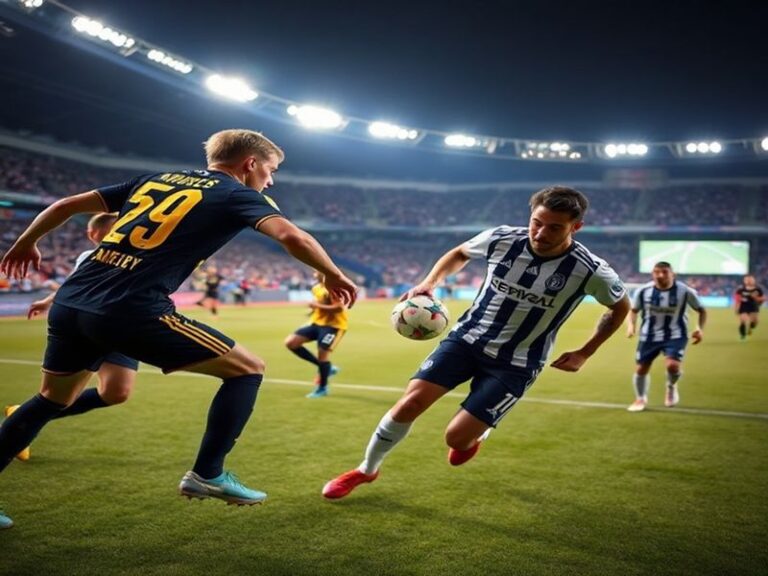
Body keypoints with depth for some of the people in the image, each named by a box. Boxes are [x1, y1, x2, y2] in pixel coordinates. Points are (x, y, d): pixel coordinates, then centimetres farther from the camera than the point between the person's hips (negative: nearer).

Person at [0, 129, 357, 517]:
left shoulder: (156, 179, 23)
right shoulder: (238, 195, 6)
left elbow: (66, 205, 24)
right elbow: (293, 237, -12)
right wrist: (333, 276, 4)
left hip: (70, 301, 7)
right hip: (132, 311, -7)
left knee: (52, 399, 29)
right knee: (248, 369, 6)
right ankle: (207, 474, 9)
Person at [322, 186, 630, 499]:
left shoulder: (590, 271, -18)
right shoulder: (502, 238, -12)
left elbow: (621, 306, 4)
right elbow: (459, 253, 10)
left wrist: (584, 353, 0)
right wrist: (429, 282, -6)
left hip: (515, 364, -2)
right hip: (467, 338, 2)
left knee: (456, 438, -10)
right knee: (410, 403, -10)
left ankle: (477, 434, 31)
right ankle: (366, 470, 16)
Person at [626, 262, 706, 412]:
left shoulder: (685, 291, -14)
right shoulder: (643, 290, -10)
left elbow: (701, 310, 0)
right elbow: (633, 310, 6)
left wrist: (700, 328, -14)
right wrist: (630, 325, -12)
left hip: (675, 335, -2)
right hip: (649, 335, 2)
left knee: (672, 365, -23)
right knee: (641, 368, 4)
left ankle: (671, 386, 14)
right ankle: (640, 399, 32)